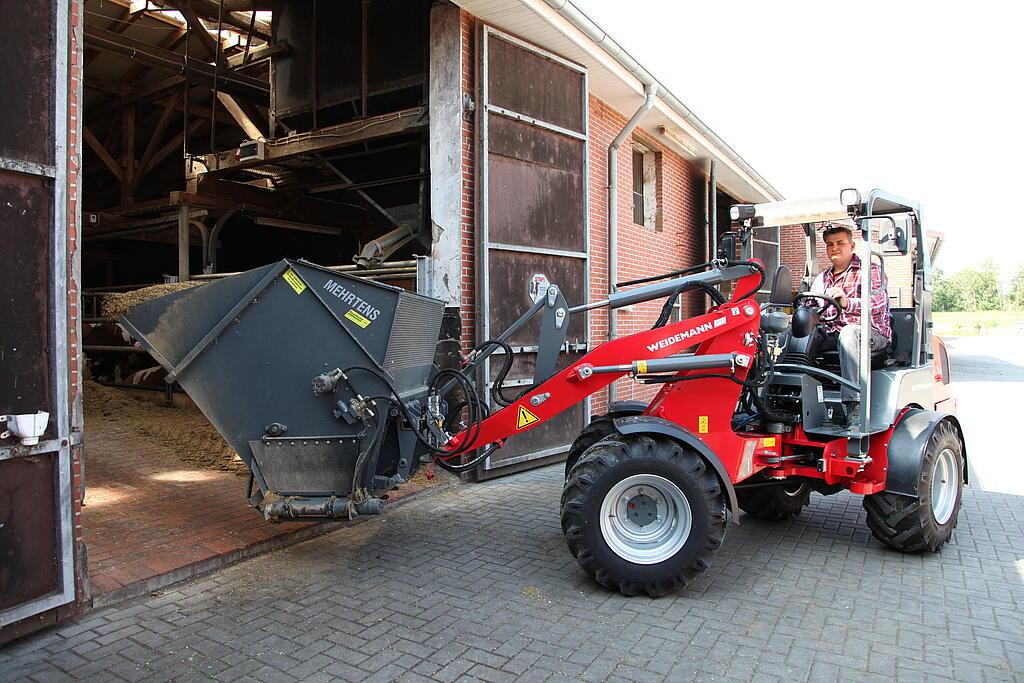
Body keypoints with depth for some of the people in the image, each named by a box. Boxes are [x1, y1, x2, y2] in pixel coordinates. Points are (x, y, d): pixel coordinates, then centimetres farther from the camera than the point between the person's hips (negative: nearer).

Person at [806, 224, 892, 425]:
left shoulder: (870, 269, 5)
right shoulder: (822, 278, 23)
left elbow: (878, 303, -14)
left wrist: (847, 303, -35)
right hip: (832, 336, 5)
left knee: (848, 333, -39)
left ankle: (854, 404, -45)